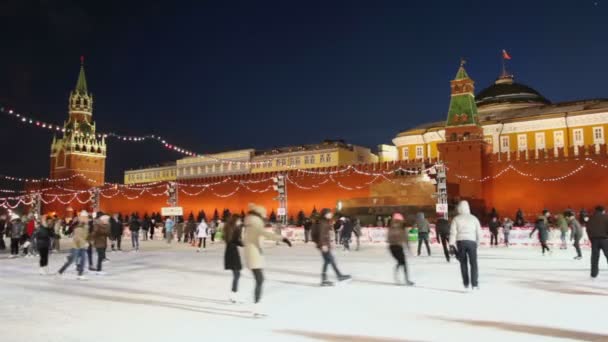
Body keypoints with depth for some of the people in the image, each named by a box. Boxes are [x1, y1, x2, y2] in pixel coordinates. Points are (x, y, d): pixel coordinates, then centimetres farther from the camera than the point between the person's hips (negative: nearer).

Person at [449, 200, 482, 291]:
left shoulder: (456, 219, 3)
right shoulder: (473, 218, 7)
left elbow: (453, 232, -5)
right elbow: (479, 232, 8)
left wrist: (451, 244, -6)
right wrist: (477, 242, 21)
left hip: (460, 242, 0)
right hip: (471, 242, 0)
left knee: (463, 263, 11)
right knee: (473, 263, 5)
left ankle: (466, 284, 14)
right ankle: (474, 284, -2)